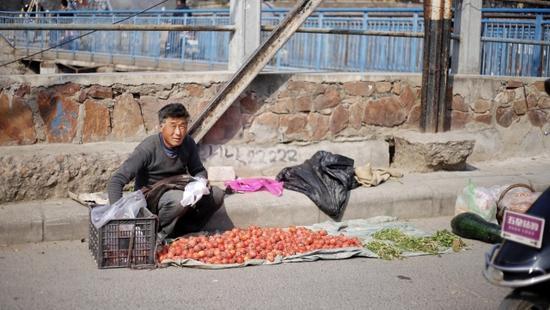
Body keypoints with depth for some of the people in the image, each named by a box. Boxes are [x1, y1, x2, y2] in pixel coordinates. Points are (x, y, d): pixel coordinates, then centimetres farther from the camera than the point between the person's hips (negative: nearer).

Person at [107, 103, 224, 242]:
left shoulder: (188, 143, -7)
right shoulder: (148, 148, -22)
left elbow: (199, 171, 9)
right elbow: (116, 182, -25)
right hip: (151, 198, -6)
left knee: (217, 194, -15)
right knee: (180, 199, -37)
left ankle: (182, 230, -5)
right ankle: (160, 235, -10)